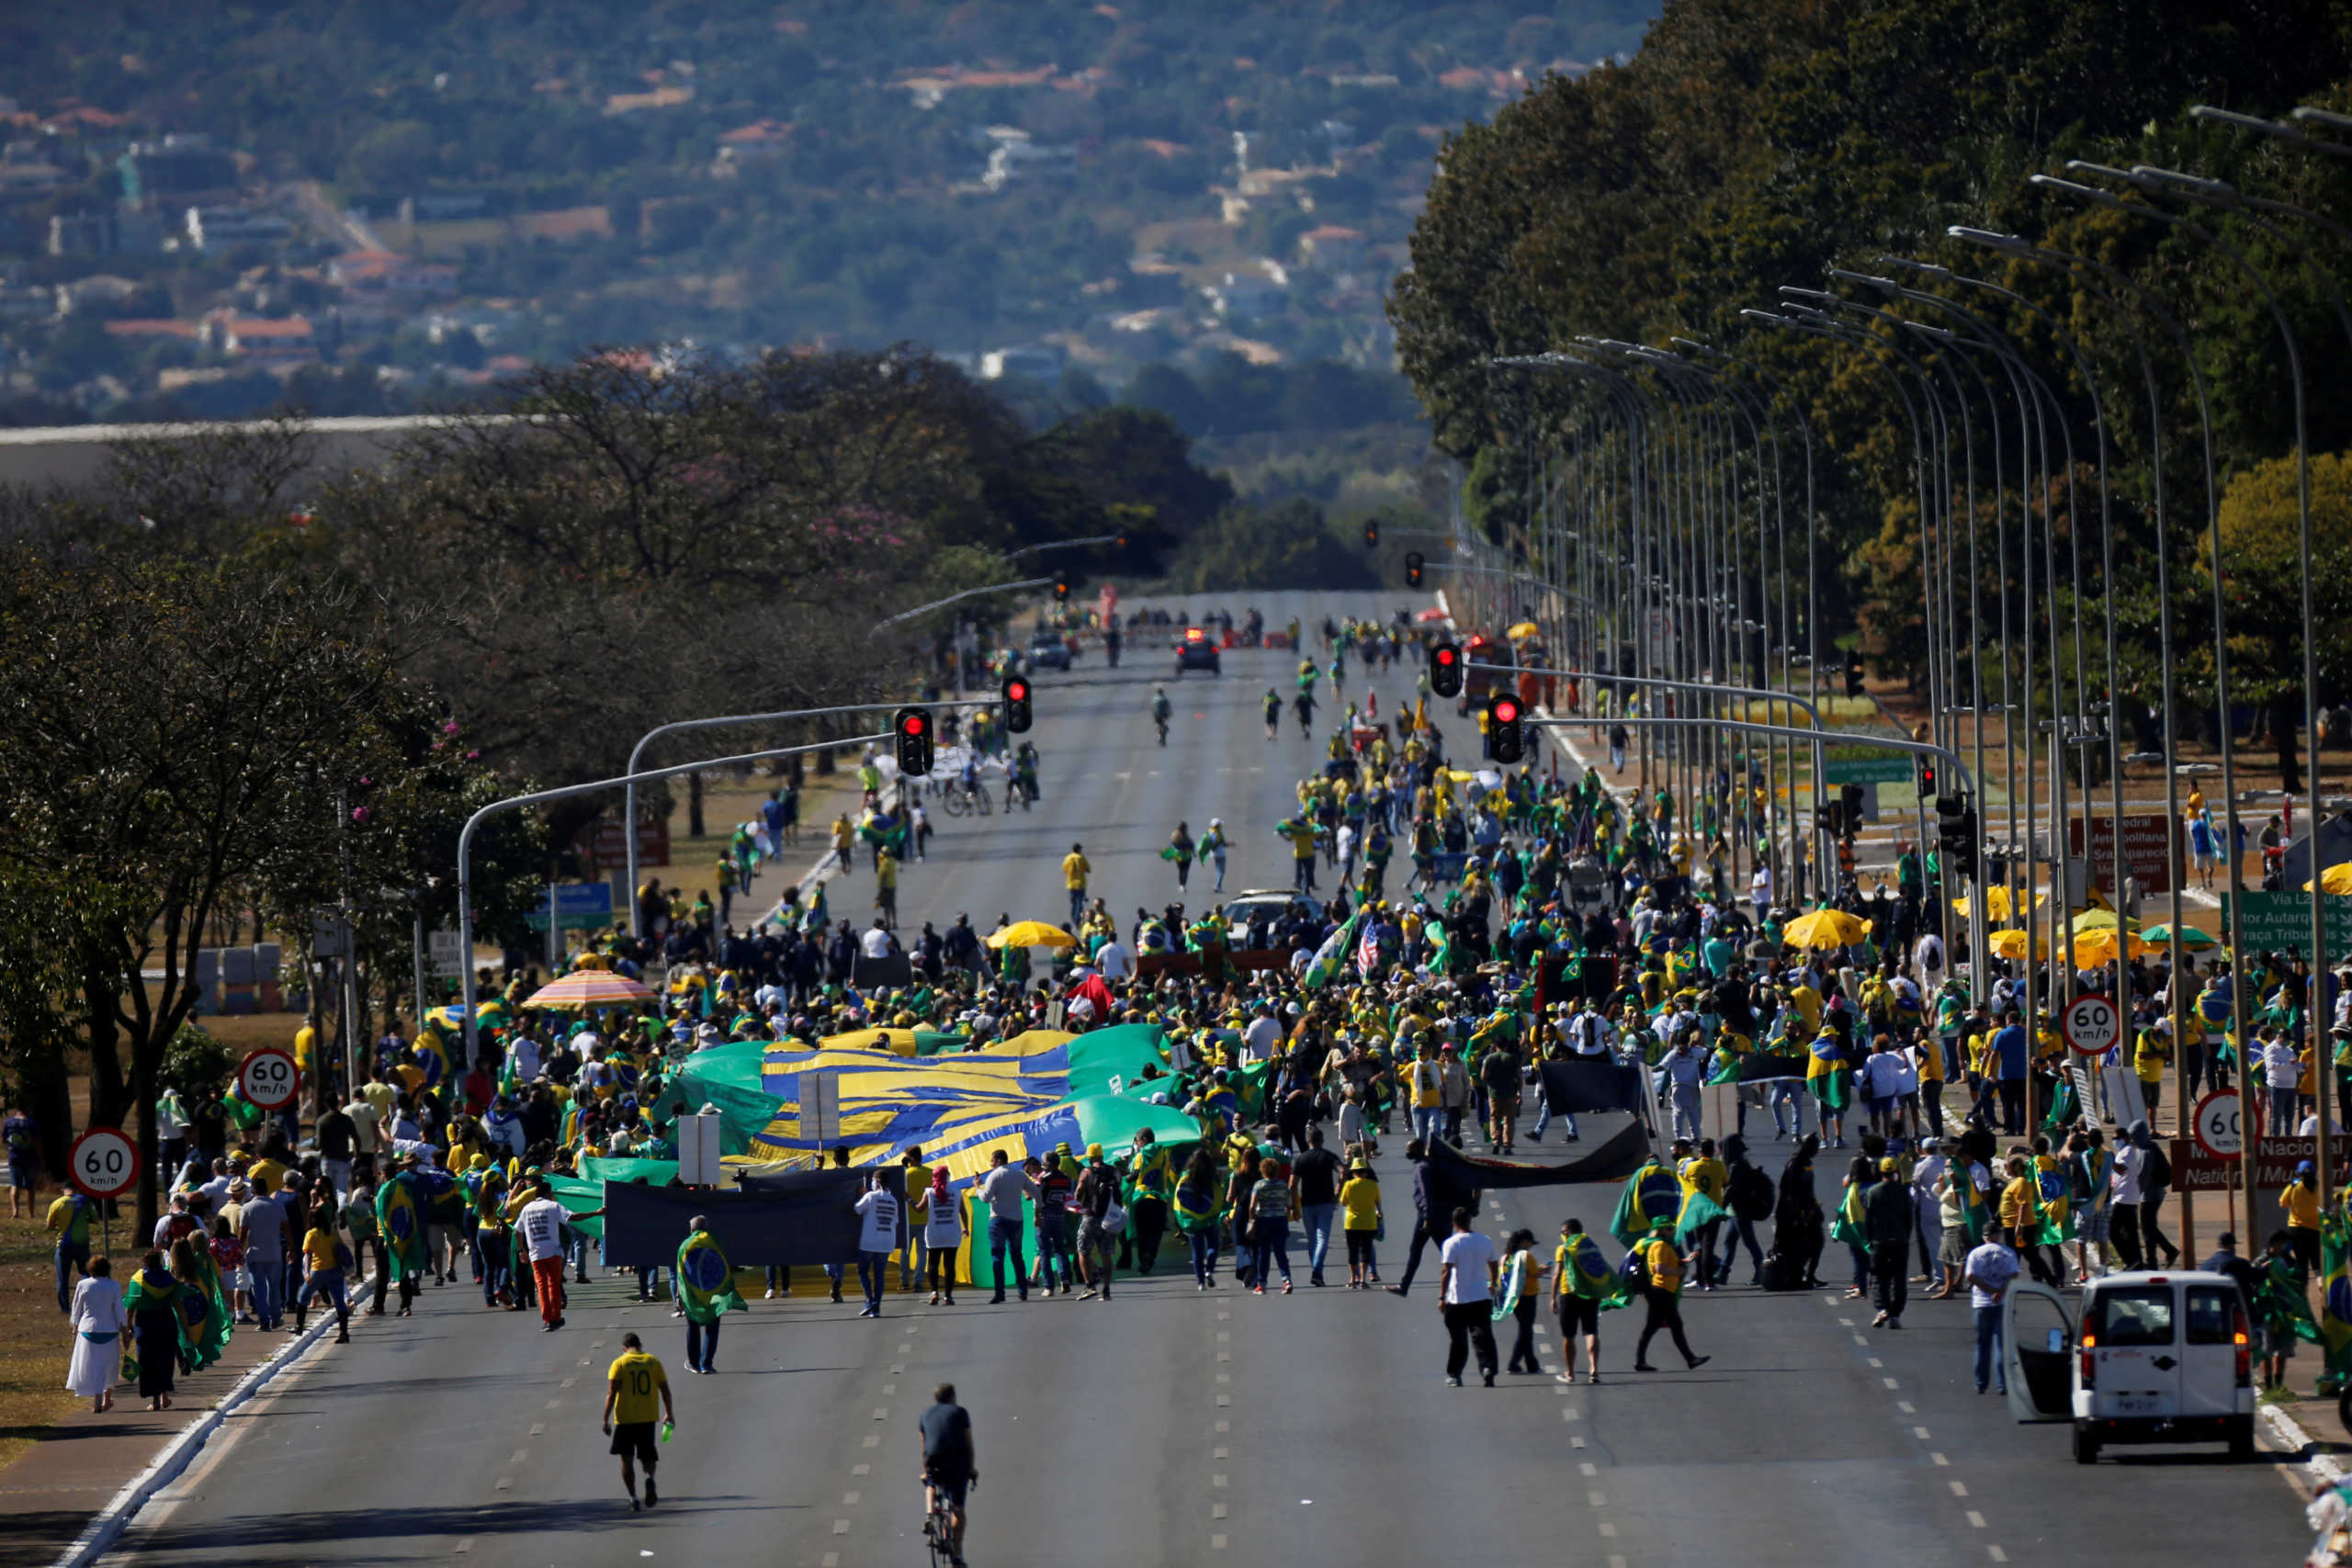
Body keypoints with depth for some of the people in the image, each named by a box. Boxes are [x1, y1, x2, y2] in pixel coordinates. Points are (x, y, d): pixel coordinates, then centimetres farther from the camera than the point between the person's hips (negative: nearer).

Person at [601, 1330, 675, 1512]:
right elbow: (665, 1389, 5)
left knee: (627, 1459, 7)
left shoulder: (619, 1364, -5)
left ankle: (633, 1497, 1)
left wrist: (606, 1420, -7)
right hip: (648, 1418, 2)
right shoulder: (653, 1361, 3)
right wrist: (669, 1413, 16)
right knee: (648, 1454, 15)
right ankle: (650, 1477, -16)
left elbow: (611, 1393, -10)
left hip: (625, 1419, -2)